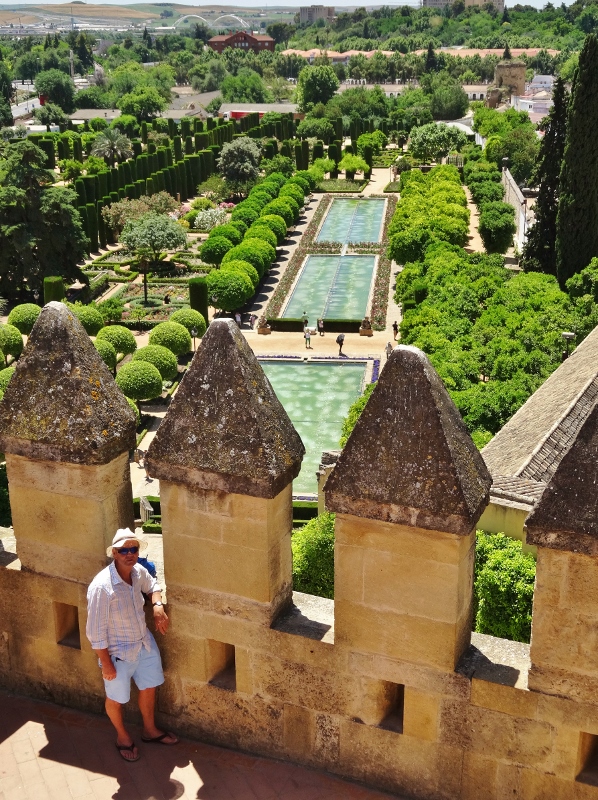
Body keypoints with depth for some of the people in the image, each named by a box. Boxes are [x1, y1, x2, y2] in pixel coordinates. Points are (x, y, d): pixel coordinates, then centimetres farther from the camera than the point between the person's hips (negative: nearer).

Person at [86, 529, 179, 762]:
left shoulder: (138, 571, -12)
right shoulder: (101, 587, -32)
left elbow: (153, 586, 13)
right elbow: (95, 631, -24)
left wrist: (158, 606, -7)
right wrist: (106, 663, -17)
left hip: (145, 644, 6)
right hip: (119, 652, -6)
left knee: (149, 687, 23)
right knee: (116, 699, 17)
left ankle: (150, 730, 49)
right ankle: (122, 735, 46)